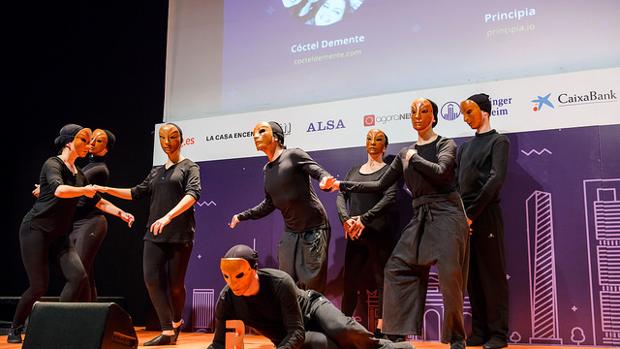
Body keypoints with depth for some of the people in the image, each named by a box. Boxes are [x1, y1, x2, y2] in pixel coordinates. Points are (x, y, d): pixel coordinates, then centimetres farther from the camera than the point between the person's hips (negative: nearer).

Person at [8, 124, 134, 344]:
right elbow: (59, 190, -32)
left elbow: (98, 202, 21)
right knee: (39, 286, -6)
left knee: (78, 276, -12)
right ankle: (15, 331, 17)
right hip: (35, 230, -7)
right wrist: (86, 190, -21)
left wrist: (121, 213, 14)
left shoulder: (79, 175, 12)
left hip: (59, 235, 7)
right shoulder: (53, 164, -10)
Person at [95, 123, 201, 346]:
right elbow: (136, 193, 29)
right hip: (155, 235, 5)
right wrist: (106, 189, 19)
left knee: (175, 284, -1)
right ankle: (167, 331, -6)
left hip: (180, 234, -5)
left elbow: (193, 194, -15)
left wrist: (168, 217, -29)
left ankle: (177, 321, 26)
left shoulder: (189, 167, 2)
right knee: (152, 279, -10)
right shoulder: (156, 172, 20)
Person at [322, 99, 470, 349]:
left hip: (446, 215, -6)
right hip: (420, 218, 6)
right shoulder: (405, 154, 15)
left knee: (449, 276, -11)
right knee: (397, 268, -1)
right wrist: (342, 185, 13)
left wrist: (415, 158, -5)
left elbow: (441, 172, -19)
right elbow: (381, 185, 16)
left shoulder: (445, 145, 1)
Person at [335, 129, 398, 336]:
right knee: (350, 280, 6)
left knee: (382, 280, -2)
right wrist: (345, 219, -12)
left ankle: (380, 328, 1)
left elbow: (390, 198, -12)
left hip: (378, 232, -4)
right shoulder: (354, 171, 17)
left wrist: (364, 219, -20)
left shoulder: (388, 170, 3)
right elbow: (341, 196, 7)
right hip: (354, 234, 5)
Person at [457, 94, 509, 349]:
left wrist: (472, 212, -16)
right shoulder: (465, 146, 20)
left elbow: (496, 179, -12)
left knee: (492, 274, -2)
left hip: (486, 215, -6)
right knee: (472, 276, 6)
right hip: (465, 217, 6)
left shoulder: (498, 141, 1)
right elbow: (456, 182, 15)